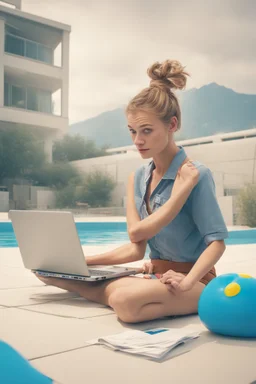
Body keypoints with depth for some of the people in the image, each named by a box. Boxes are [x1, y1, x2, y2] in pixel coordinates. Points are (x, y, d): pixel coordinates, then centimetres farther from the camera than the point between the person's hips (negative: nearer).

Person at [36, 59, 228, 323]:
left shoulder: (196, 174, -14)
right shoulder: (137, 178, 6)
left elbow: (217, 241, -17)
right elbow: (136, 235, -2)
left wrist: (186, 283, -29)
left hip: (194, 280, -5)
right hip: (155, 274, 5)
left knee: (125, 301, -39)